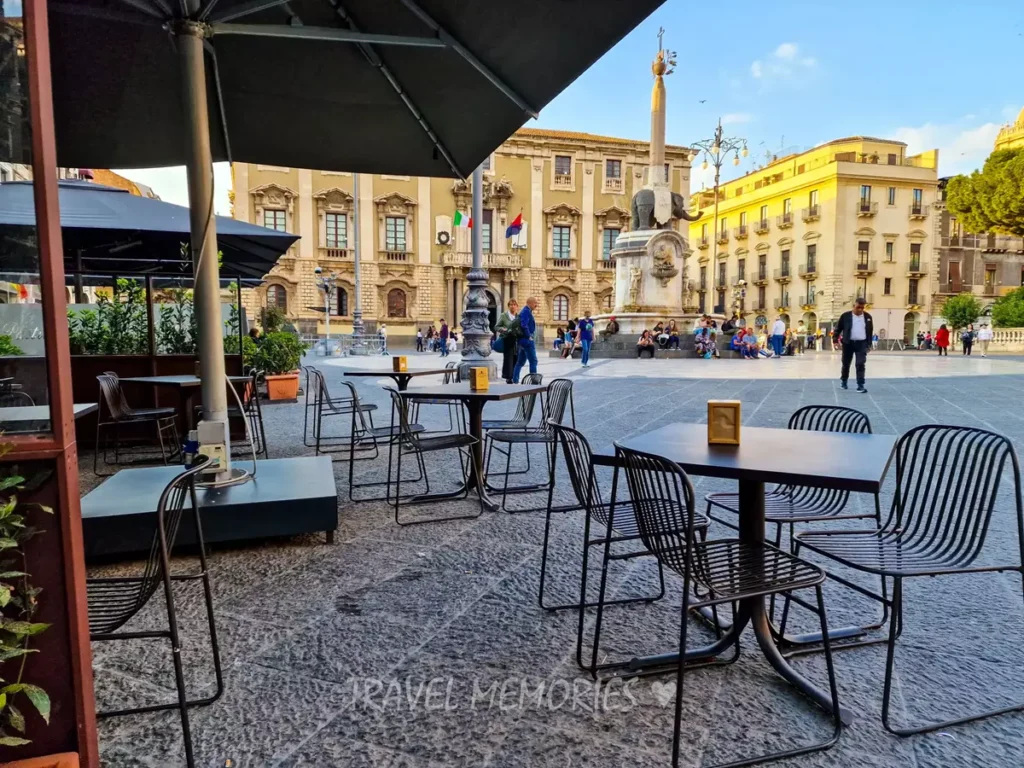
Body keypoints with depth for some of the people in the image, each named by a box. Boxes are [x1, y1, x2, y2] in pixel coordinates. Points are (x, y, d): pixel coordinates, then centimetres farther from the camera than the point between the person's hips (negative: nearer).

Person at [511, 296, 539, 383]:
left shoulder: (526, 311, 19)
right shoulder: (526, 311, -13)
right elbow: (524, 325, -25)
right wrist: (529, 336, -18)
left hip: (523, 340, 11)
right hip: (528, 341, -11)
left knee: (520, 362, 12)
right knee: (533, 361, -8)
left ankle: (515, 381, 15)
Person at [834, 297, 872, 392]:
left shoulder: (867, 317, 3)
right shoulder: (845, 316, -4)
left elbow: (870, 331, 11)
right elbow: (838, 328, 3)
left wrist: (868, 344, 9)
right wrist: (835, 339, -3)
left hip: (861, 343, 1)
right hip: (848, 343, -1)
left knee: (861, 364, -7)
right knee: (846, 364, 12)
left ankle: (860, 385, -6)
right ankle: (843, 381, 33)